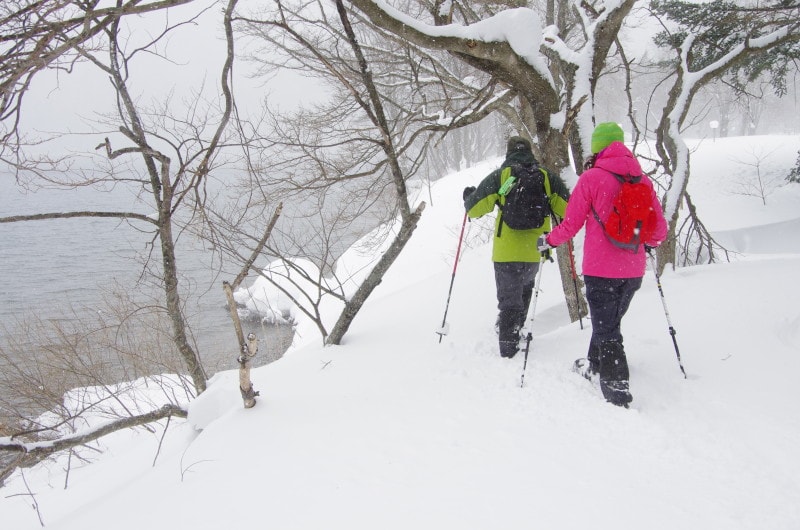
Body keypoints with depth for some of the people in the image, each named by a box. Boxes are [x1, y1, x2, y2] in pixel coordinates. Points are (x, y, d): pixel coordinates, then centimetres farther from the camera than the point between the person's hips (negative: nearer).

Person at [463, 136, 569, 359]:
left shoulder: (500, 176, -2)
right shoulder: (547, 177, 4)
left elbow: (475, 208, -2)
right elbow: (568, 208, 4)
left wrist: (468, 197, 20)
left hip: (506, 252, -2)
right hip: (534, 251, 3)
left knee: (509, 299, 4)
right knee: (524, 287, 28)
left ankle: (509, 350, 0)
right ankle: (515, 331, 31)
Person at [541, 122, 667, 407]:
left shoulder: (591, 178, -10)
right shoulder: (642, 179, 3)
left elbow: (571, 224, -5)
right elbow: (659, 230, 7)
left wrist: (549, 240, 15)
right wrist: (648, 241, 30)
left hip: (601, 269, -5)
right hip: (633, 270, 5)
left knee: (607, 330, 2)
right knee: (610, 320, 25)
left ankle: (619, 396, -1)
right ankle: (595, 366, 46)